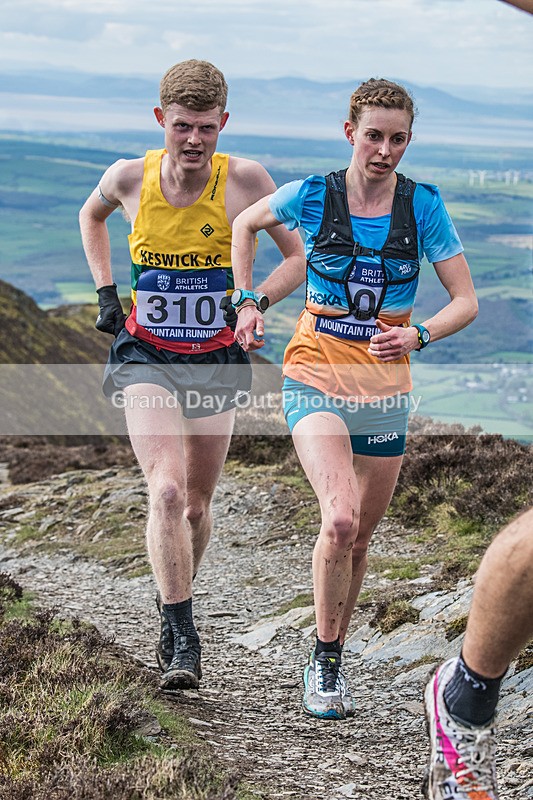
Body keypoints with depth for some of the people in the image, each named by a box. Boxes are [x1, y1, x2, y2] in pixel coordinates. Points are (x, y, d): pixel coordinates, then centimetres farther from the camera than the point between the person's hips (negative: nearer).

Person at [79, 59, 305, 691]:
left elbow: (300, 257, -3)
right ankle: (183, 639, -14)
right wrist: (105, 291, 6)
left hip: (216, 360, 1)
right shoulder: (129, 177, -9)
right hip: (145, 357, -1)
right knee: (167, 492, -20)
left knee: (196, 505, 12)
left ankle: (169, 608, 39)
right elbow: (91, 216, 15)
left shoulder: (245, 181, -14)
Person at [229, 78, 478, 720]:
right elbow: (245, 224, 14)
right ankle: (323, 660, -4)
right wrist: (246, 302, 6)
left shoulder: (424, 207, -4)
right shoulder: (312, 196, -6)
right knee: (340, 519, -23)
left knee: (358, 537, 12)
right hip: (315, 378, -2)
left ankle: (330, 660, 33)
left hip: (385, 388, 3)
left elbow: (465, 301, -5)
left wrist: (418, 335, -23)